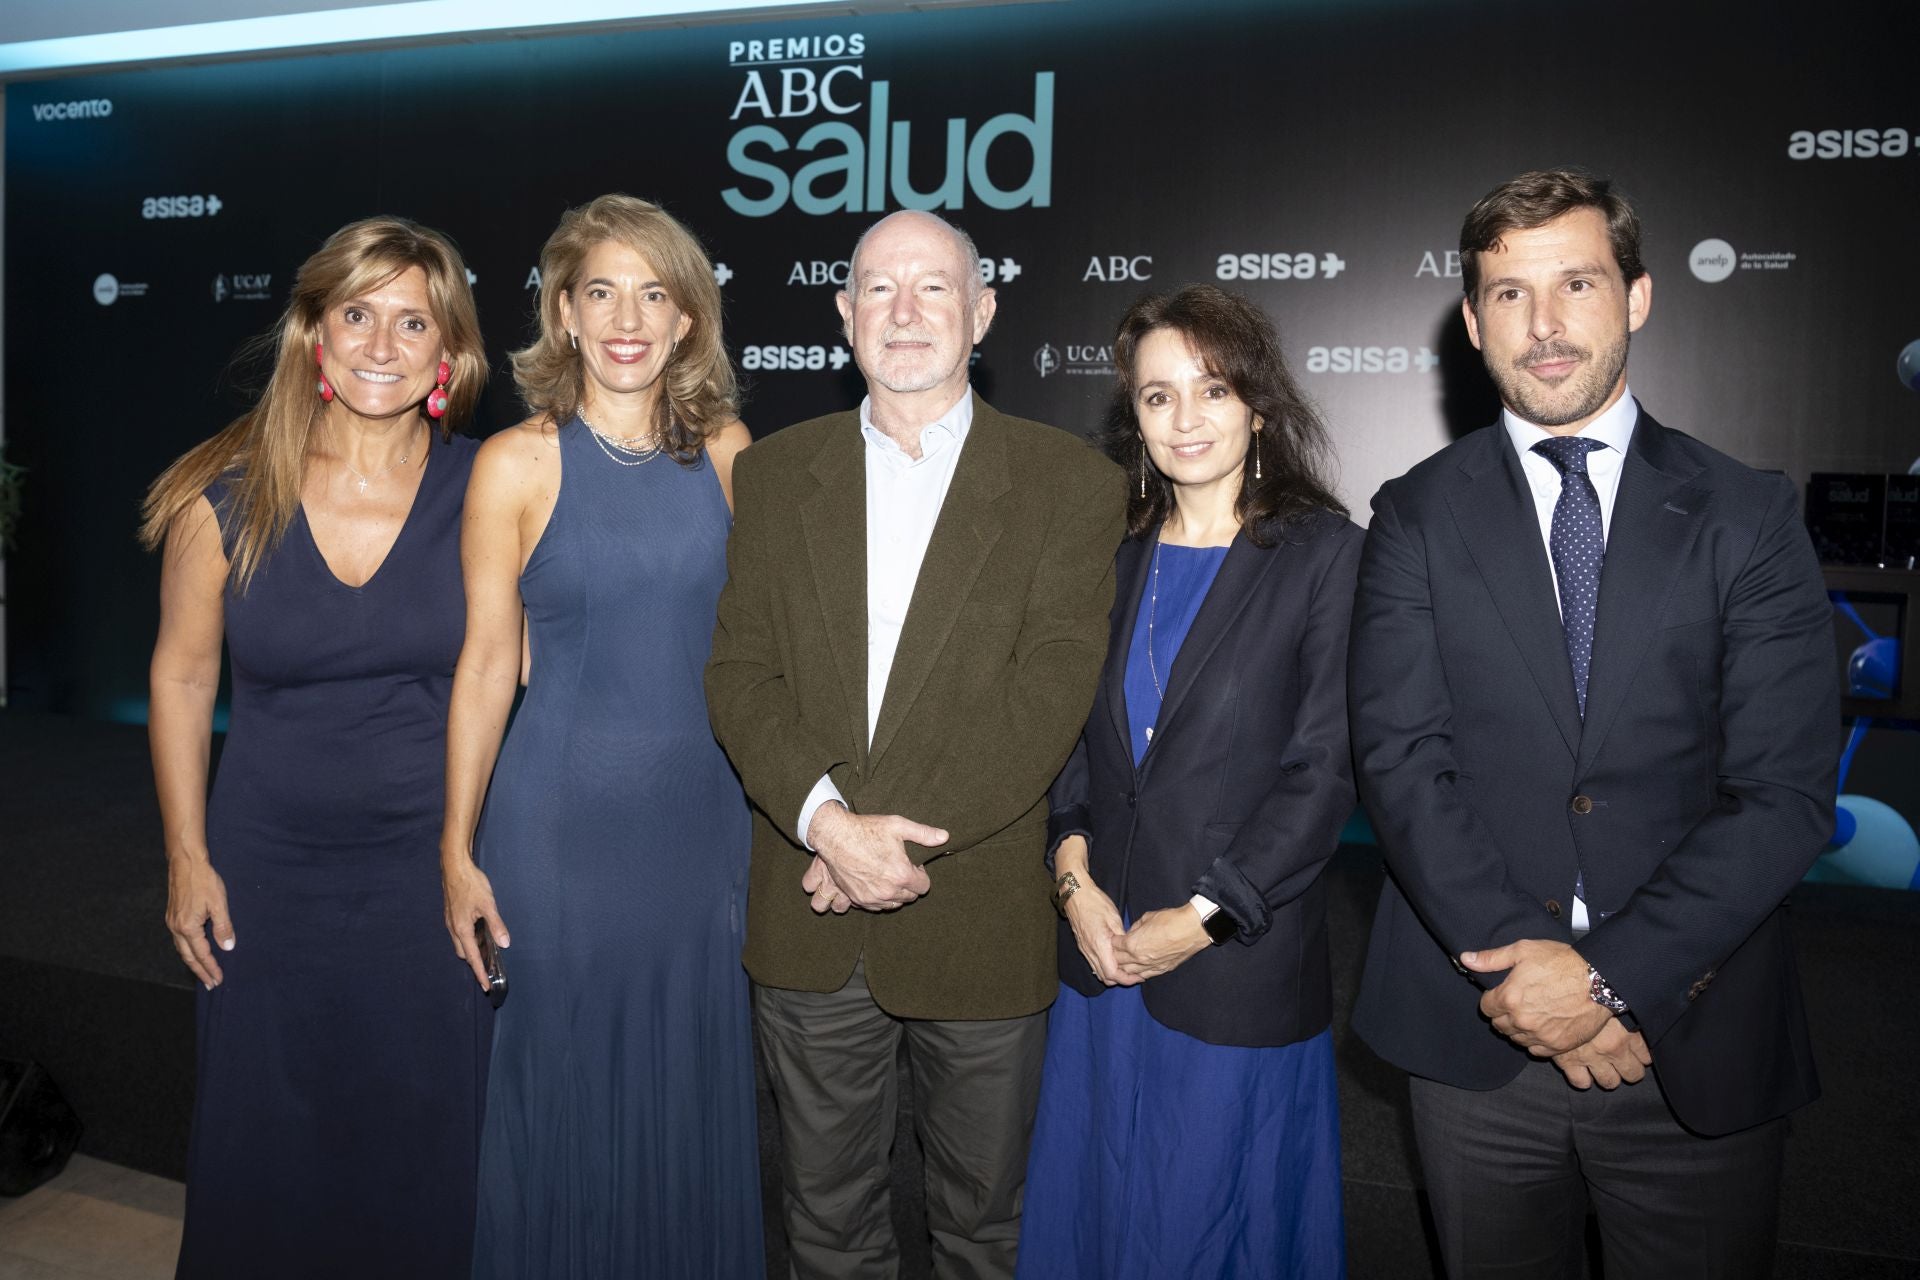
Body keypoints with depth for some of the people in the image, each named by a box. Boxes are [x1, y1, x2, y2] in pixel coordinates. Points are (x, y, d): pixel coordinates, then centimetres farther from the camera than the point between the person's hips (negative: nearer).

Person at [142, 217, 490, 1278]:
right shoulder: (228, 498, -7)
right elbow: (181, 675, 3)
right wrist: (187, 856, 3)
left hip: (432, 866, 0)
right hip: (267, 870, 1)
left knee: (424, 1148, 14)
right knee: (262, 1150, 17)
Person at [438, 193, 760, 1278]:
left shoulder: (727, 450, 1)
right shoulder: (516, 465, -6)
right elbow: (487, 661, -4)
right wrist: (458, 851, -2)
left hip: (704, 812, 3)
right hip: (560, 817, -2)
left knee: (695, 1085, 15)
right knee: (565, 1082, 12)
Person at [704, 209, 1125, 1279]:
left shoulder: (1071, 482, -4)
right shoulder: (775, 475, 5)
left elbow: (1050, 693, -13)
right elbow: (740, 673, -2)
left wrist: (902, 832, -19)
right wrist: (827, 820, -18)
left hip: (983, 921, -2)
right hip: (809, 924, 3)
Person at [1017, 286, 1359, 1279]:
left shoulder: (1324, 554, -8)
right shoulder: (1113, 555, 6)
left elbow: (1323, 769, -11)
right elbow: (1072, 737, 9)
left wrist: (1202, 914, -13)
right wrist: (1075, 875, -5)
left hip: (1241, 964, -4)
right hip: (1101, 947, 4)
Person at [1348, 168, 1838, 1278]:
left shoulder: (1749, 517, 0)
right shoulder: (1419, 518, 1)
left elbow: (1786, 792, -8)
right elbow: (1401, 761, -8)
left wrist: (1611, 973, -16)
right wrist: (1515, 962, -17)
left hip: (1698, 1045, 0)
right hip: (1476, 1031, 1)